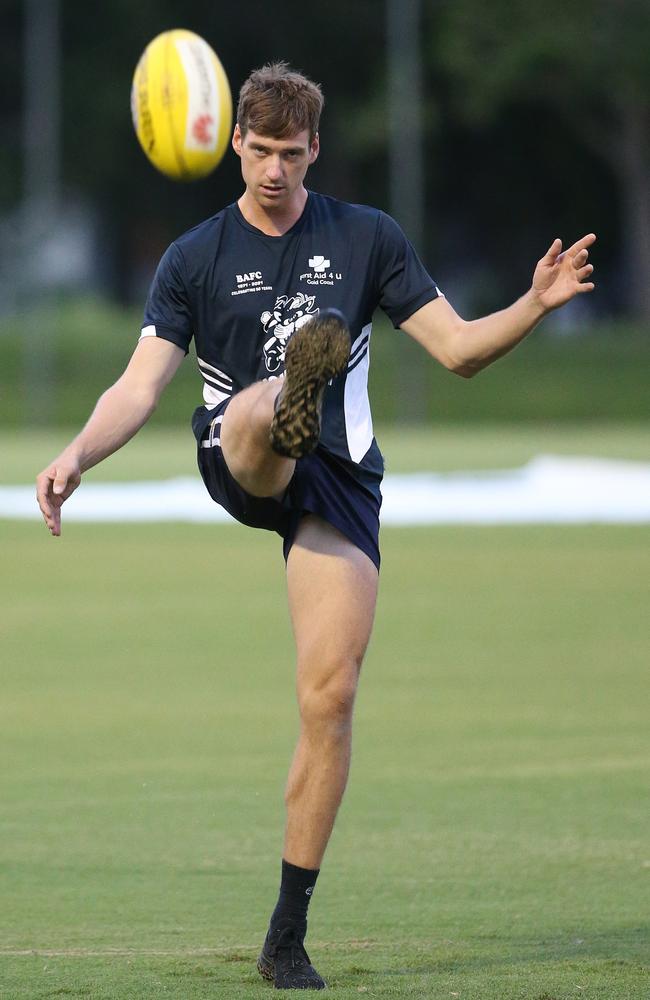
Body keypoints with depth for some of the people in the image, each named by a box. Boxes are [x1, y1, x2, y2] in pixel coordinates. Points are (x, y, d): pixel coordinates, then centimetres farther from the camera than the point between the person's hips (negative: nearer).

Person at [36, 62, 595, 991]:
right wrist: (78, 454, -20)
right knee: (261, 409, -37)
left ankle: (288, 935, -4)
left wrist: (534, 306, -11)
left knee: (330, 694, -11)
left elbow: (457, 348, 7)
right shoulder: (195, 258, 6)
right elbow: (142, 385, -2)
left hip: (339, 478, 0)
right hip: (239, 463, 0)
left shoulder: (367, 237, 8)